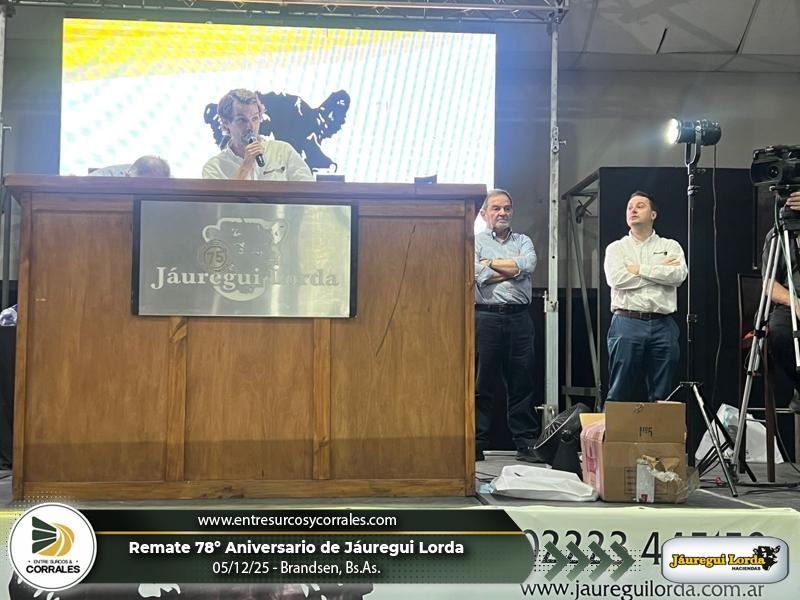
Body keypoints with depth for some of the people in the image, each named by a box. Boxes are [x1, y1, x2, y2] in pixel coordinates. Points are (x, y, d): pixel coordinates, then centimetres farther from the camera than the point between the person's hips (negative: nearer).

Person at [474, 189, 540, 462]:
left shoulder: (523, 241, 18)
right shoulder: (475, 242, 8)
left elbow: (528, 263, -5)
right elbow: (478, 275, -10)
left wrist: (491, 263, -3)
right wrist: (514, 268, -2)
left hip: (519, 318, 3)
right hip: (485, 318, -3)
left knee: (522, 383, 4)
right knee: (481, 384, 0)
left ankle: (526, 444, 10)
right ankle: (475, 444, 6)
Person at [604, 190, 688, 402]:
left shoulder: (670, 246, 15)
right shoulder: (616, 248, 12)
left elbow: (679, 275, -6)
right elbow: (617, 279, -8)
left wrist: (639, 269, -5)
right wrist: (661, 271, -3)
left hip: (663, 325, 2)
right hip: (627, 324, -1)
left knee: (662, 396, 5)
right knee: (620, 393, -1)